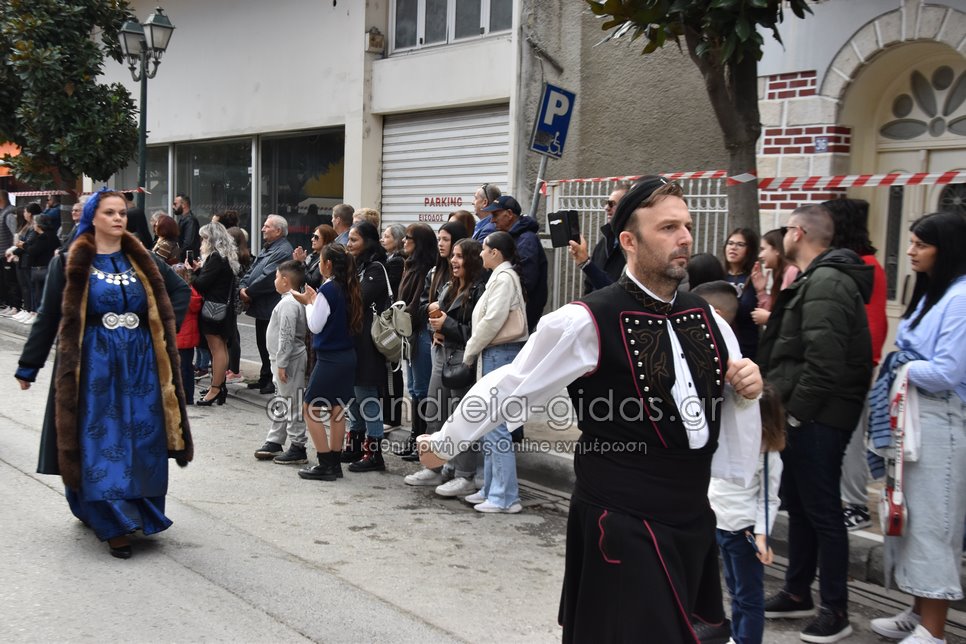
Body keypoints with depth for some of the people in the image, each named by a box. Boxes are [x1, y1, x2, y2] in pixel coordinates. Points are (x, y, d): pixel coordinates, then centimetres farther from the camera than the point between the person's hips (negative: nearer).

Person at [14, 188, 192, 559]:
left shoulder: (142, 261, 8)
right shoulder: (70, 264, -1)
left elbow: (181, 291, 19)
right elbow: (48, 317, 1)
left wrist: (166, 328, 6)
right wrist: (28, 367, 2)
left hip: (141, 364, 3)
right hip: (94, 366, -3)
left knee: (143, 441, 6)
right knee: (100, 442, -2)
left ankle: (142, 514, 21)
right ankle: (112, 525, 4)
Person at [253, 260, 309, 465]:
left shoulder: (288, 303, -20)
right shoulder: (294, 300, 13)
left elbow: (287, 336, -24)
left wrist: (281, 363, -22)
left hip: (289, 360, -11)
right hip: (286, 360, 11)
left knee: (291, 403, -5)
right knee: (281, 404, 18)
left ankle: (297, 448, 1)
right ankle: (274, 442, 28)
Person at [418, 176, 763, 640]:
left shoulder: (705, 318, 3)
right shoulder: (589, 321, -17)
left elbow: (732, 394, 16)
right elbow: (510, 386, -8)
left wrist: (746, 386, -6)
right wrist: (445, 442, 2)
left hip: (693, 519, 7)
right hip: (624, 524, -6)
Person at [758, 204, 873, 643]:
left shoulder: (825, 284, -17)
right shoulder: (817, 280, 16)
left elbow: (824, 362, -25)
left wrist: (794, 411, -19)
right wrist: (790, 409, 13)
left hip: (817, 420, -10)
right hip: (808, 417, 10)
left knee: (822, 512, -2)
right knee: (797, 504, 17)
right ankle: (797, 593, 30)